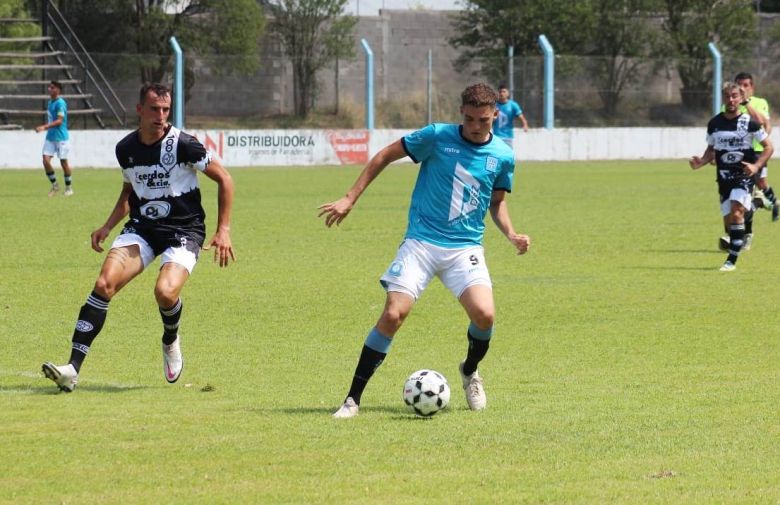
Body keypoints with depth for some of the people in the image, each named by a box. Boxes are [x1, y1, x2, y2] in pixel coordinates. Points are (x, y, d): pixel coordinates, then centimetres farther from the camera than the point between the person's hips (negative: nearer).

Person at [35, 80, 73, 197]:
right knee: (46, 160, -4)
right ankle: (54, 185, 10)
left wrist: (44, 127, -30)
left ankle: (69, 187, 16)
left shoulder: (60, 103, -15)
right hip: (50, 137, 7)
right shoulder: (50, 102, 11)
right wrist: (45, 127, 15)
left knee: (63, 162, 2)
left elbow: (59, 121, -23)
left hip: (60, 138, -7)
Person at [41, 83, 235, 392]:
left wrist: (223, 231, -9)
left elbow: (223, 179, -5)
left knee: (165, 292, -29)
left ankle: (171, 341, 10)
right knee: (104, 283, -19)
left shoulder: (182, 144, -13)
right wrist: (108, 226, 10)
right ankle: (72, 369, -23)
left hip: (183, 230, -4)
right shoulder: (126, 149, 3)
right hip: (141, 227, 4)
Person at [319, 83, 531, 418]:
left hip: (466, 247, 2)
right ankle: (352, 399, -4)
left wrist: (511, 234, 1)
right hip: (421, 241, -2)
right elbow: (385, 156, 4)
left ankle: (470, 371, 16)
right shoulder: (437, 136, -6)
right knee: (393, 315, -14)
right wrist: (349, 199, 1)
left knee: (484, 314, -19)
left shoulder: (502, 157, 4)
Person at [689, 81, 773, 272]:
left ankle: (732, 260, -20)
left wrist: (756, 166, -15)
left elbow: (768, 147, 0)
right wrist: (701, 162, -4)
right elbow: (711, 150, 17)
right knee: (728, 221, 4)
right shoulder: (714, 123, 6)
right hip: (724, 177, 5)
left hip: (744, 176, -5)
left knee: (736, 213, -22)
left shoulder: (749, 122, -5)